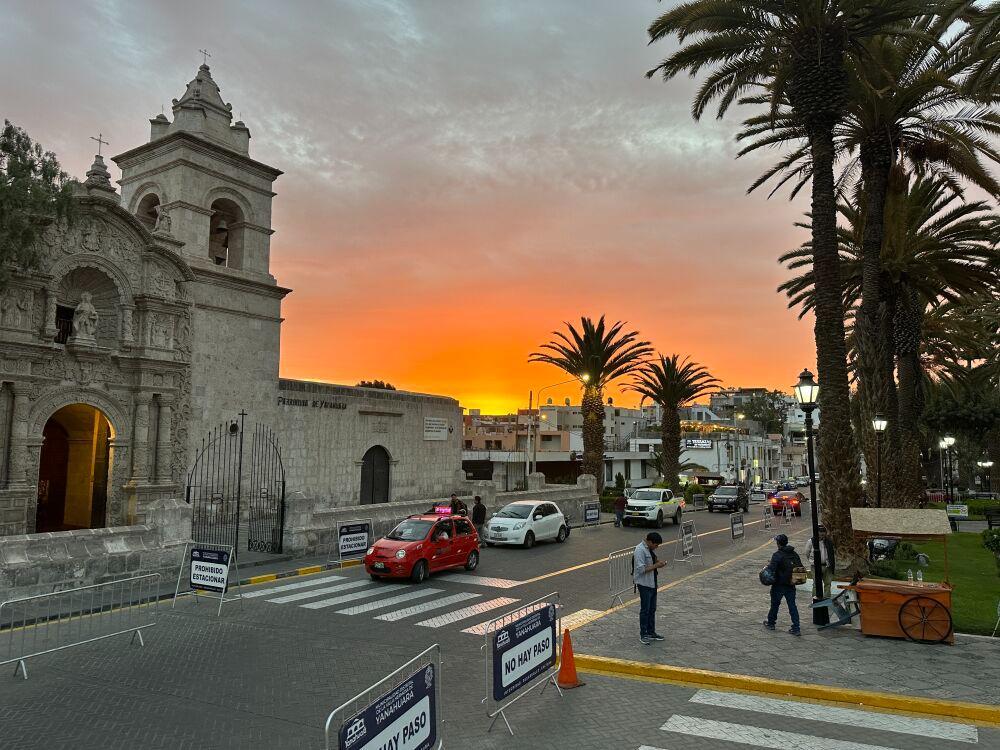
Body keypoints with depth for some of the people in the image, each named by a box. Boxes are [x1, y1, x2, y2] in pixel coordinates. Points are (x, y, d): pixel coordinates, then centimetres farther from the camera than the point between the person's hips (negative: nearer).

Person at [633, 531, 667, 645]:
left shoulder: (651, 549, 7)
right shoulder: (640, 550, -22)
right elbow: (641, 569, -26)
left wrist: (659, 562, 0)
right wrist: (656, 566, -24)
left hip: (652, 583, 9)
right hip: (644, 584, -9)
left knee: (652, 609, 16)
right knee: (645, 610, 0)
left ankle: (651, 632, 28)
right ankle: (643, 635, 10)